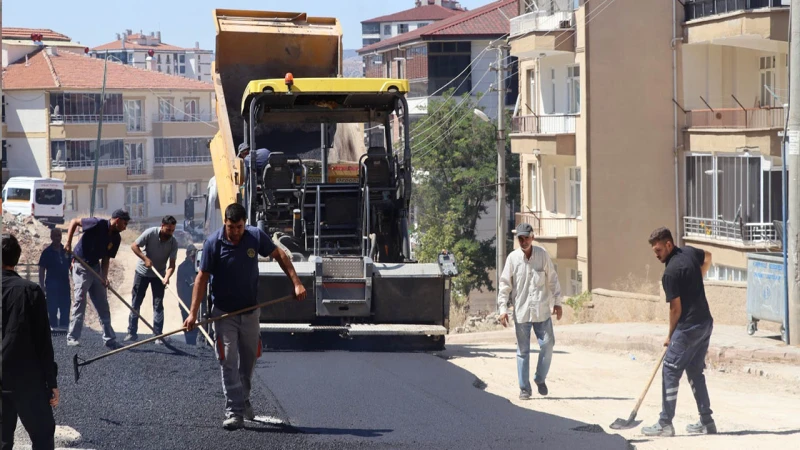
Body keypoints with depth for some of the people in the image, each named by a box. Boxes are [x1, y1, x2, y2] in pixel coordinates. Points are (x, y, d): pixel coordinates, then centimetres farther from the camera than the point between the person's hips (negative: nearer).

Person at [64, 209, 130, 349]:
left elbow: (106, 258, 5)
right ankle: (72, 338, -10)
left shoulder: (116, 238, 1)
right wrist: (68, 242, -20)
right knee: (80, 300, -13)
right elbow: (74, 222, -14)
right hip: (81, 266, -7)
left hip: (96, 267, 7)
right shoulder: (98, 224, -19)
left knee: (103, 305, 9)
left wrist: (104, 277, -9)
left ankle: (109, 339, 14)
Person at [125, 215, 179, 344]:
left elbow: (172, 264, -18)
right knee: (135, 302, 2)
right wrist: (145, 259, -26)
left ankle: (158, 335, -2)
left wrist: (167, 277, -36)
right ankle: (132, 332, 11)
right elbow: (134, 246, -16)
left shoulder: (173, 243, -16)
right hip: (142, 272, -1)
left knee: (158, 305, -4)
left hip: (158, 275, 1)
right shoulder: (150, 233, -21)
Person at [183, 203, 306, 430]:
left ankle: (243, 401, 36)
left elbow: (280, 256, 5)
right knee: (228, 362, -10)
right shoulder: (213, 243, -16)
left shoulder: (256, 237, -9)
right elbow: (202, 277, -12)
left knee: (248, 360, 16)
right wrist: (193, 313, -16)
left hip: (250, 309, 3)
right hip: (224, 313, -3)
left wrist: (296, 283, -4)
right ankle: (234, 412, -13)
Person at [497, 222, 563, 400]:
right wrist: (502, 308, -5)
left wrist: (557, 302, 6)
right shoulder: (512, 258, -2)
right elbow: (505, 285, 1)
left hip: (542, 310, 1)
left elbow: (552, 279, 8)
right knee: (523, 351, 3)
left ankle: (540, 379, 19)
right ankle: (524, 388, 10)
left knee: (547, 344, -3)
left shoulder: (542, 255, 0)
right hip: (521, 311, -1)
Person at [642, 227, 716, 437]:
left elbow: (676, 308, -14)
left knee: (670, 372, -4)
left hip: (688, 327, -9)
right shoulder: (689, 252, 7)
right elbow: (707, 257, 31)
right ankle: (706, 422, 16)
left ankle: (665, 424, -5)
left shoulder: (670, 272, -18)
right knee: (695, 372, 16)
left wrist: (670, 336, -1)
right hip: (705, 324, 9)